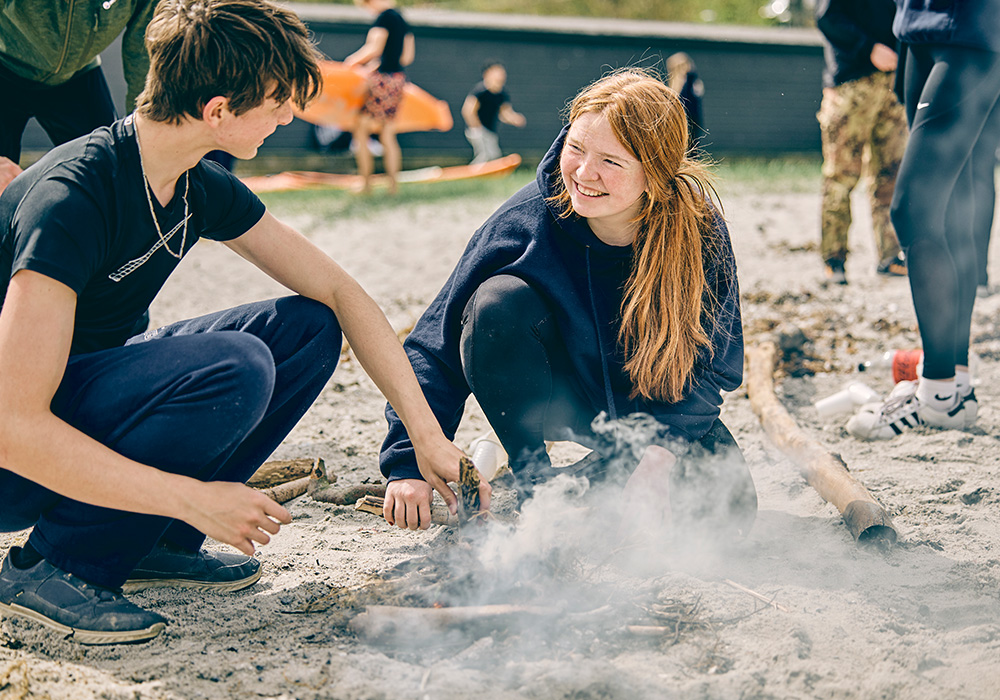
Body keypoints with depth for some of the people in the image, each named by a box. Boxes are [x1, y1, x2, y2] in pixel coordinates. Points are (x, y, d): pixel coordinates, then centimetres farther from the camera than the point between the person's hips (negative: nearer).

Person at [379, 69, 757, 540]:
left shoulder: (699, 231, -23)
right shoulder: (528, 219, -25)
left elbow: (716, 363, -10)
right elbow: (437, 346, -20)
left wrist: (663, 441, -26)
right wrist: (410, 463, -28)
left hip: (657, 409, 1)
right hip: (557, 399, -1)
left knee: (728, 507, -21)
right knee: (498, 302, -31)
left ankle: (577, 486, 5)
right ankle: (534, 484, -13)